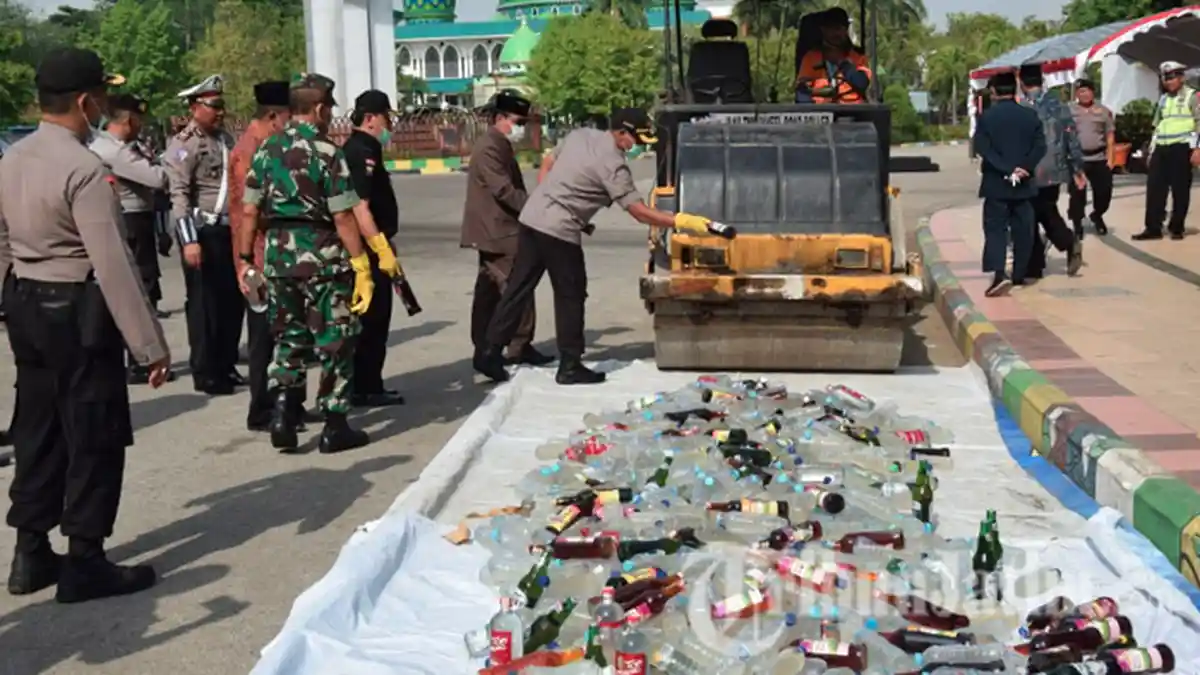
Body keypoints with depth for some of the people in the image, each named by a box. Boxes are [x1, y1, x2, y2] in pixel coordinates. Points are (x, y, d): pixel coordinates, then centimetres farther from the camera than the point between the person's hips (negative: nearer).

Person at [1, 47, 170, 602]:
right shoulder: (84, 170, -20)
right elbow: (114, 265, -23)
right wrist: (150, 344, -19)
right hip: (77, 311, -9)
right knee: (94, 439, 2)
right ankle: (84, 564, 10)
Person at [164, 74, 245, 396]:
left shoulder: (225, 138, 14)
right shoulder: (183, 145, -9)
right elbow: (179, 195, -16)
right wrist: (189, 239, -23)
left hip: (229, 229, 7)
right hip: (203, 232, -7)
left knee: (233, 300, 12)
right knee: (204, 303, 0)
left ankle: (226, 365, 25)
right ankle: (205, 373, 9)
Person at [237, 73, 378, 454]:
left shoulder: (267, 150, 7)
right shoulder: (326, 152, -10)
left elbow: (249, 211, 7)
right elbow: (343, 218, -14)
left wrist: (245, 259, 14)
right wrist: (362, 266, -11)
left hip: (277, 253, 5)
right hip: (321, 255, -5)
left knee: (288, 338, 17)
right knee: (334, 341, 6)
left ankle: (281, 415, 7)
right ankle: (334, 427, 10)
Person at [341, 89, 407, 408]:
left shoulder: (364, 150, 15)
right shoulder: (361, 153, -16)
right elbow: (359, 208, -24)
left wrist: (384, 246, 23)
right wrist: (383, 249, -26)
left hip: (371, 249, 10)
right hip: (370, 250, -10)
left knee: (373, 318, 16)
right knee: (373, 318, -3)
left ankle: (365, 386, 24)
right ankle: (366, 388, 5)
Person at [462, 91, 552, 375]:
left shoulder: (500, 147, 18)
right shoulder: (490, 148, -15)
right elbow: (504, 191, -22)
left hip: (496, 231, 11)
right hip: (498, 232, -11)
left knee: (489, 293, 10)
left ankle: (483, 351, 14)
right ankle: (520, 348, -3)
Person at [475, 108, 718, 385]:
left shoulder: (580, 134, 9)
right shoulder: (613, 165, -14)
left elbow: (547, 165, 18)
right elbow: (640, 212, -16)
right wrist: (682, 221, -15)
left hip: (531, 217, 8)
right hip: (559, 231, -8)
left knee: (518, 289, 12)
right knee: (570, 296, 4)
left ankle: (492, 352, 16)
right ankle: (570, 367, 11)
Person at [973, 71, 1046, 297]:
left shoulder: (986, 117, -3)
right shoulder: (1030, 115, 4)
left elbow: (982, 148, -13)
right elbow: (1040, 146, -5)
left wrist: (1006, 169, -15)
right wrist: (1024, 168, -10)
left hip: (996, 184, -2)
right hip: (1024, 184, 2)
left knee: (995, 229, -3)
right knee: (1022, 230, 12)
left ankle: (998, 274, -20)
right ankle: (1019, 275, 18)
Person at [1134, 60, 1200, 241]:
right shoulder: (1163, 99, 18)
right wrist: (1151, 150, 17)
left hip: (1181, 148, -6)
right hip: (1161, 149, 6)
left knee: (1180, 190, 1)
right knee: (1154, 188, 0)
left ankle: (1176, 228, 8)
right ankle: (1153, 228, 3)